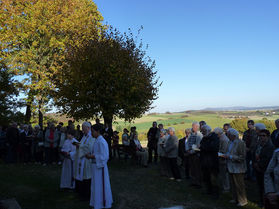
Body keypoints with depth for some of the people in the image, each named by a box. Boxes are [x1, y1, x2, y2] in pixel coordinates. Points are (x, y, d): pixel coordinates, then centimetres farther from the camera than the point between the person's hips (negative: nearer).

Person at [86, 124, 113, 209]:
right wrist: (90, 154, 3)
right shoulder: (97, 141, 9)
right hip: (96, 165, 10)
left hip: (100, 166, -10)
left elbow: (104, 156, -22)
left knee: (101, 185, 2)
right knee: (96, 185, 18)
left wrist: (92, 156, -19)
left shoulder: (101, 142, -20)